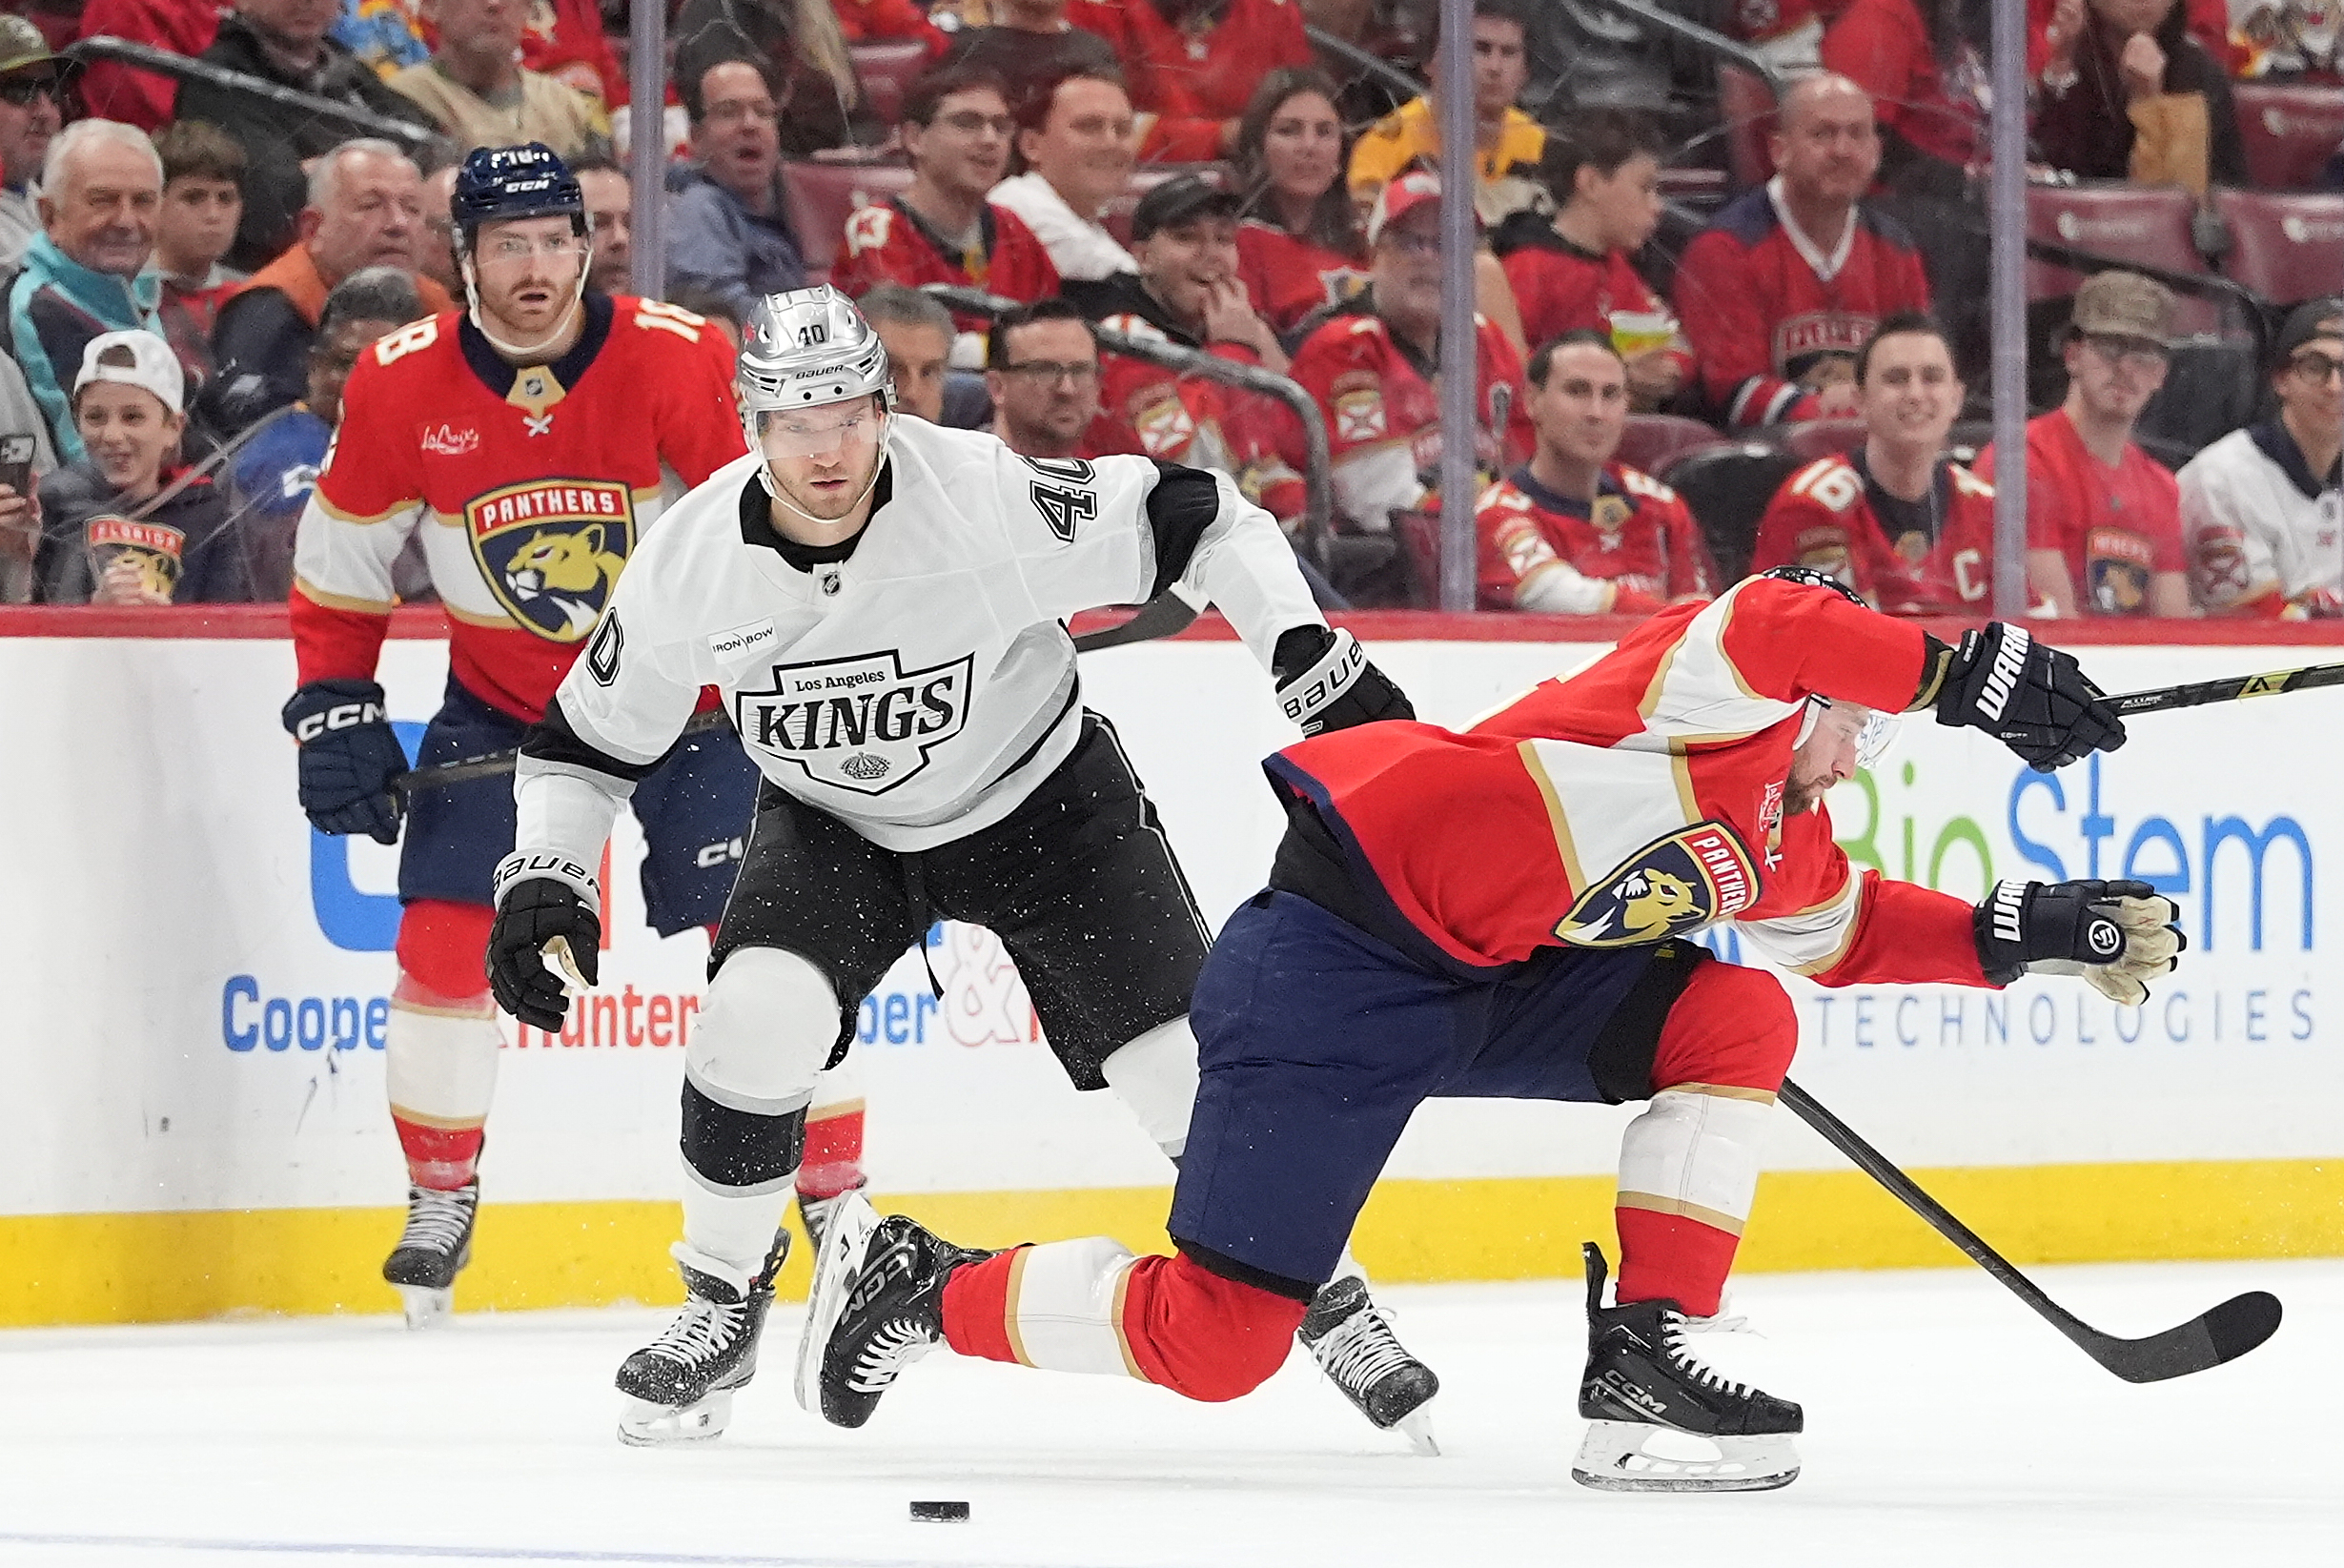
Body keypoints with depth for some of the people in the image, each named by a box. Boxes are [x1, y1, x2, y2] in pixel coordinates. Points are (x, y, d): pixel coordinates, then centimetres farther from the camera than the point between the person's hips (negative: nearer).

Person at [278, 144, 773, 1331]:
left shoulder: (675, 361, -20)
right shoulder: (399, 386, -13)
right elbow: (337, 567, 1)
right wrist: (335, 715, -3)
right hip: (499, 700, 2)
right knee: (444, 941, -6)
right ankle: (440, 1197, 13)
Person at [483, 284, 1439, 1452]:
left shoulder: (988, 499, -31)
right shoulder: (692, 562, -21)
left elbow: (1201, 523, -22)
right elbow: (588, 740, -6)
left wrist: (1318, 666, -28)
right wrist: (542, 880, -18)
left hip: (1038, 799, -1)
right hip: (833, 824, 2)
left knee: (1188, 1069, -8)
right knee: (754, 1020, -24)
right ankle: (723, 1302, 0)